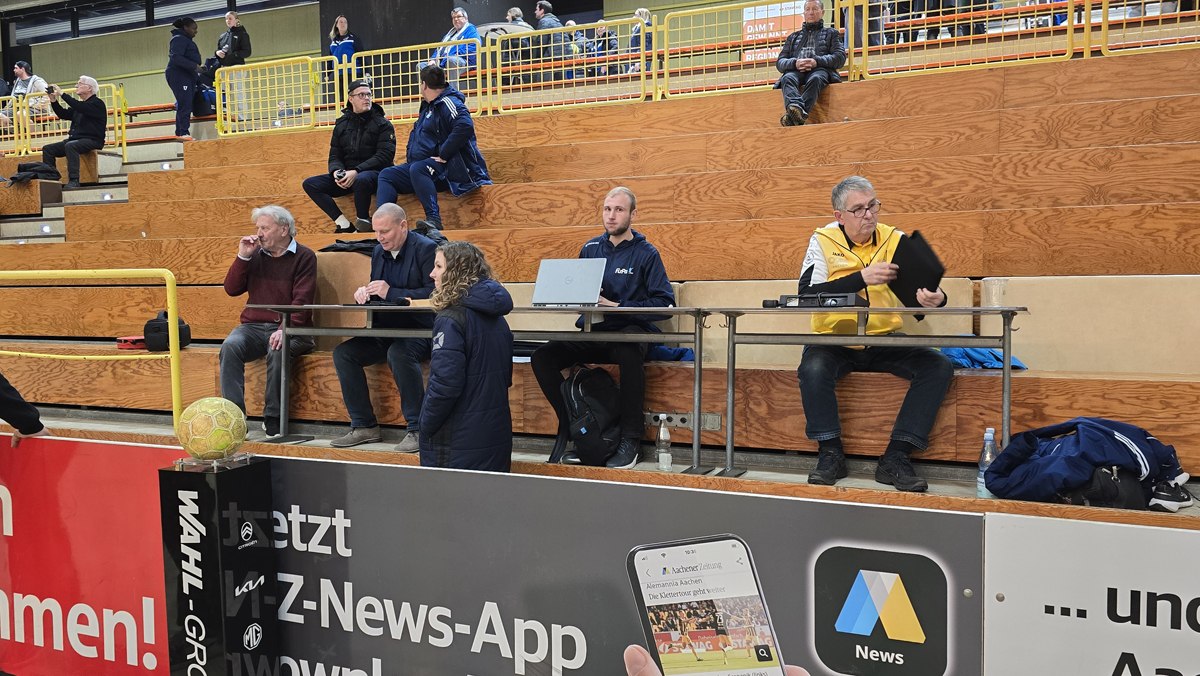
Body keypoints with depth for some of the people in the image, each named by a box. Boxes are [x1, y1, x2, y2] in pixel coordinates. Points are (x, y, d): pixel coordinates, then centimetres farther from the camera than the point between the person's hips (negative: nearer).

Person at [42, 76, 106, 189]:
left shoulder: (97, 103, -5)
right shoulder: (79, 105, 22)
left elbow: (80, 108, -22)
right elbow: (63, 114, 23)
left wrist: (62, 94, -20)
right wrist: (53, 101, 9)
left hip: (92, 141, -9)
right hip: (75, 139, 9)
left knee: (70, 146, -36)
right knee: (47, 149, -2)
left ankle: (74, 180, -39)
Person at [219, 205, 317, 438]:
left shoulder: (304, 257, 1)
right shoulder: (256, 255, 16)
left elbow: (302, 301, -11)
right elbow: (231, 289, 11)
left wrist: (285, 329, -26)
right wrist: (242, 257, -1)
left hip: (289, 329, -4)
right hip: (253, 325, 4)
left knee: (277, 350, -36)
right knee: (230, 346, -27)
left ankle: (273, 420, -23)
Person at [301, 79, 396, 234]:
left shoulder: (382, 124, 0)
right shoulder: (342, 124, 14)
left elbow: (385, 155, -11)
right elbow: (334, 155, 14)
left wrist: (356, 172, -21)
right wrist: (337, 172, -11)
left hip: (374, 173, -6)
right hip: (346, 176, 6)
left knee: (361, 180, -41)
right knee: (310, 184, -11)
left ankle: (363, 222, -16)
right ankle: (344, 225, -19)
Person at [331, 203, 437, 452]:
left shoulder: (426, 249, -10)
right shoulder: (379, 251, 14)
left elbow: (434, 293, -18)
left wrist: (392, 293, -21)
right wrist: (365, 292, -3)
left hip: (420, 330, -8)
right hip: (387, 330, 8)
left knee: (399, 353, -37)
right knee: (342, 353, -7)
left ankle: (417, 429, -24)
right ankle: (364, 427, 0)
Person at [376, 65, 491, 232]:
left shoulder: (447, 103, -12)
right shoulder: (428, 106, 19)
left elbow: (465, 126, -30)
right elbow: (416, 135, 34)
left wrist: (443, 155, -26)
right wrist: (410, 154, 15)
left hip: (448, 168, -10)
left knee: (417, 169, -35)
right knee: (386, 175, 1)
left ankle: (434, 219, -42)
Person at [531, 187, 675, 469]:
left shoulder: (646, 253, -1)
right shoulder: (591, 249, 13)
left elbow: (665, 303, -9)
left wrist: (617, 307, -14)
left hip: (631, 331, -5)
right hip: (591, 333, 5)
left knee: (629, 353, -40)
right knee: (542, 356, -19)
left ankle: (630, 439, -27)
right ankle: (570, 427, -8)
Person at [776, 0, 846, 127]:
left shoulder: (831, 33, 27)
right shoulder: (793, 37, 34)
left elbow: (840, 57, 10)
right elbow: (780, 62, 20)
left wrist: (817, 61, -9)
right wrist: (795, 63, -5)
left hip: (820, 69, -2)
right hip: (796, 70, 2)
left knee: (815, 79, -40)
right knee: (788, 78, -35)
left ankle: (795, 117, -63)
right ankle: (795, 107, -64)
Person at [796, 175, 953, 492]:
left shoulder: (896, 240, 3)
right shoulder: (824, 241, -3)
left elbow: (918, 291, 0)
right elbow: (807, 294, -16)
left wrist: (935, 299, -26)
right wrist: (861, 278, -26)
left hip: (884, 341, 3)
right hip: (834, 341, -3)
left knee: (939, 366, -18)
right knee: (813, 369, -34)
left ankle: (895, 459, -17)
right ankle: (830, 454, -15)